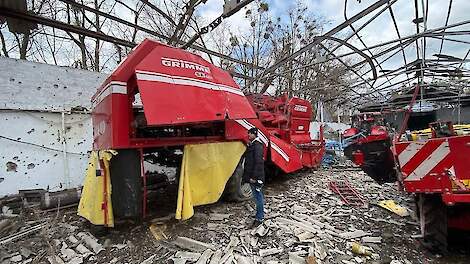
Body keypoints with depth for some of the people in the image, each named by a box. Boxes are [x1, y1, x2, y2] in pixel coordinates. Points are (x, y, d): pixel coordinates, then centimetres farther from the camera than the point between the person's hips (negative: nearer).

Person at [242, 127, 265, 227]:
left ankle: (259, 218, 12)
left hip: (256, 177, -10)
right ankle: (260, 213, 35)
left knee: (258, 197, 1)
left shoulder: (257, 145, -17)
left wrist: (254, 177, -23)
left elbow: (258, 162, -23)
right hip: (251, 176, 10)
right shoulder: (251, 145, 13)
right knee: (258, 196, 21)